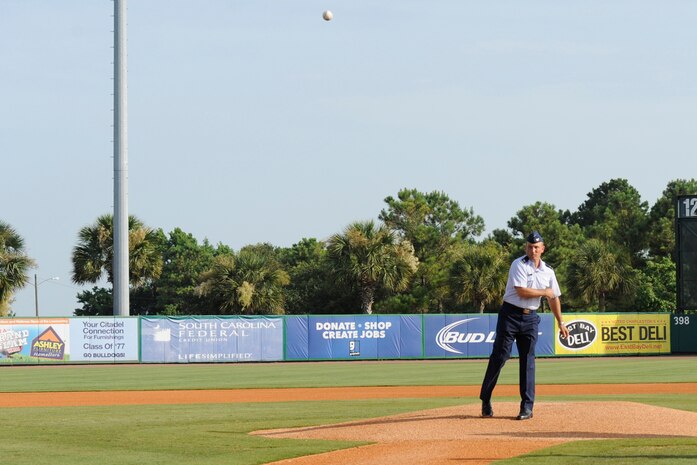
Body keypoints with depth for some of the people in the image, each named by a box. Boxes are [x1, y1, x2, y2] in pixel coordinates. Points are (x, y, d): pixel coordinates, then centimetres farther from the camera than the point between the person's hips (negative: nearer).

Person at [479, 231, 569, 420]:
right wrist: (544, 292, -7)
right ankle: (485, 400, 3)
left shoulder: (547, 271, 10)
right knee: (499, 356, -5)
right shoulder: (519, 265, -9)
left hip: (530, 318, 5)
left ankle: (527, 406, 3)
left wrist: (560, 323, 18)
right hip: (511, 314, -5)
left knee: (528, 360, 1)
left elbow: (554, 298, 18)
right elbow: (521, 291, -19)